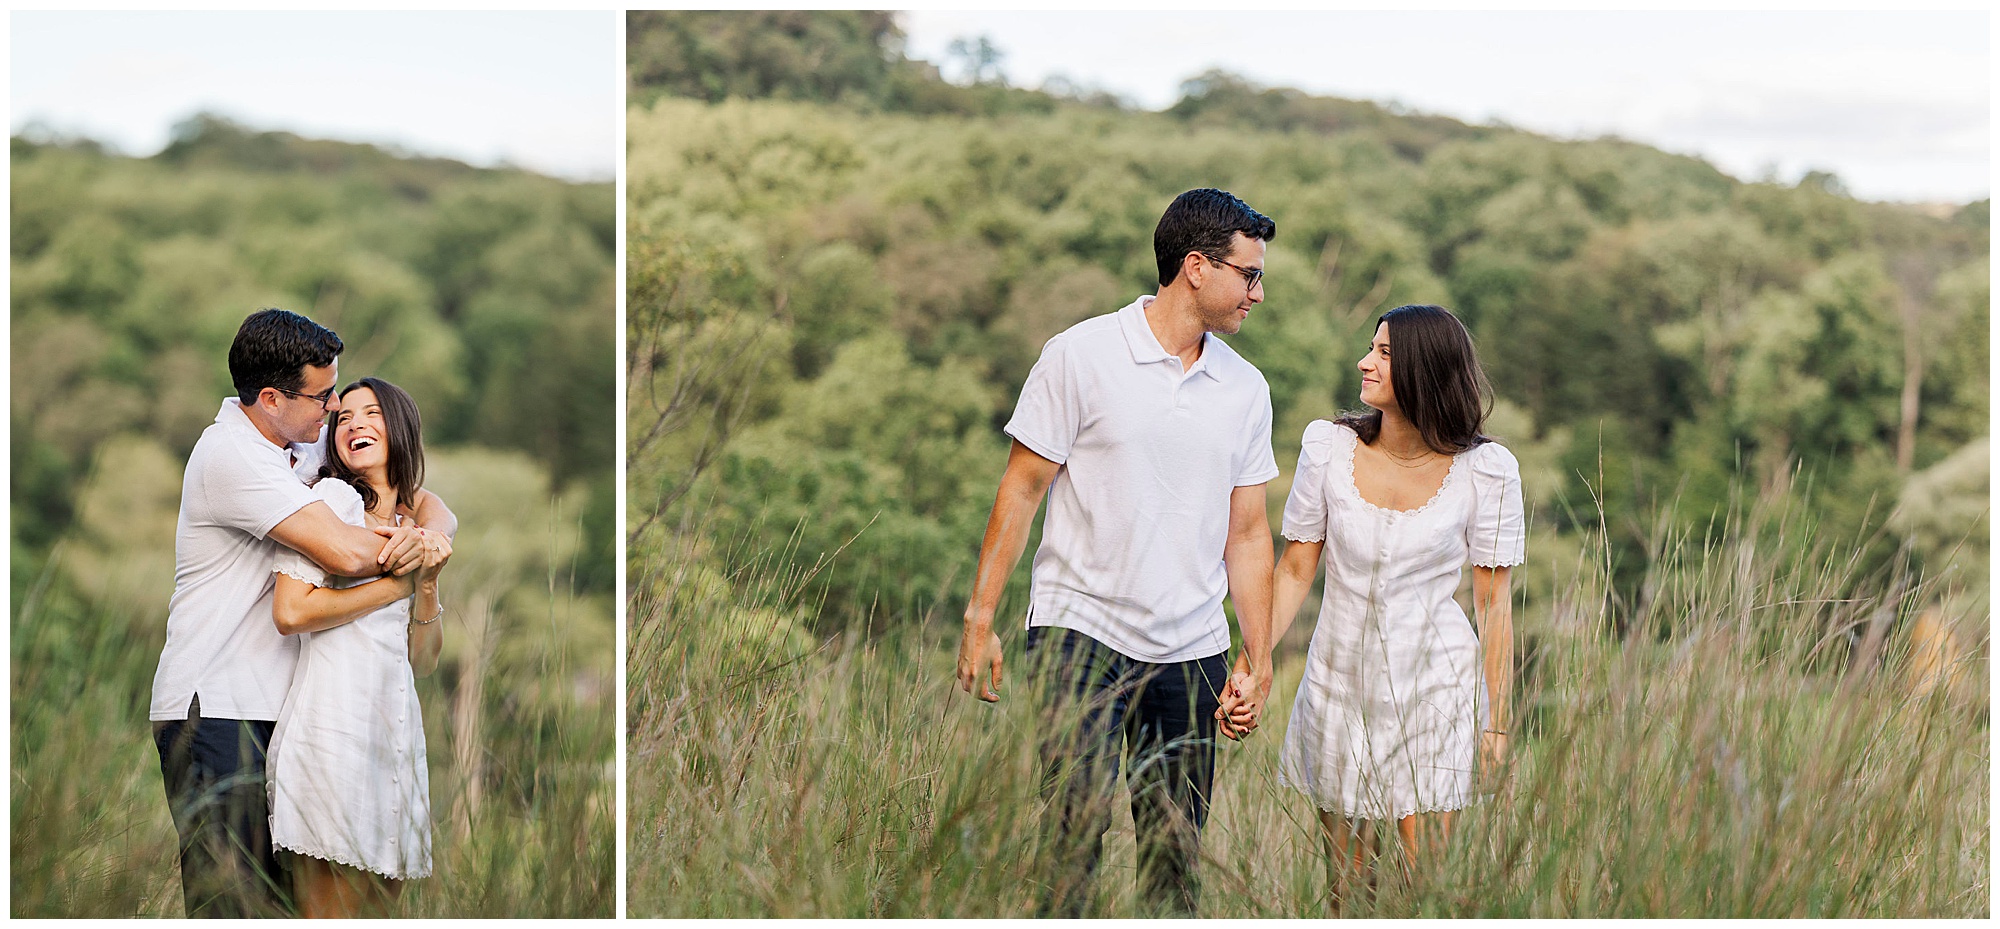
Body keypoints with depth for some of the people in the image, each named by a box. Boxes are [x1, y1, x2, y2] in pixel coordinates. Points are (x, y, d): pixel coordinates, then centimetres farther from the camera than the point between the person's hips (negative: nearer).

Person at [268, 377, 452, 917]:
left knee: (382, 903, 7)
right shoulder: (335, 497, 0)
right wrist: (397, 584, -6)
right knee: (332, 909, -9)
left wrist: (428, 582, 0)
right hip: (335, 725, -7)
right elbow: (290, 612, -14)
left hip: (397, 729, 7)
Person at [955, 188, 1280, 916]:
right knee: (1074, 842, -12)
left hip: (1193, 651, 4)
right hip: (1081, 629, -4)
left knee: (1176, 859, 5)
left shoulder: (1245, 389, 10)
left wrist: (1258, 657, 9)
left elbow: (1247, 532, 14)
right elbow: (1021, 489, -1)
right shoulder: (1082, 356, -3)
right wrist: (980, 619, -5)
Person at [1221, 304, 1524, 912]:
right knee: (1348, 881, 9)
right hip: (1339, 680, 3)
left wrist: (1497, 724, -4)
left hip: (1433, 686, -2)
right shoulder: (1329, 446, -4)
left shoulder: (1484, 470, -10)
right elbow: (1295, 570, 3)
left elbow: (1493, 601, -4)